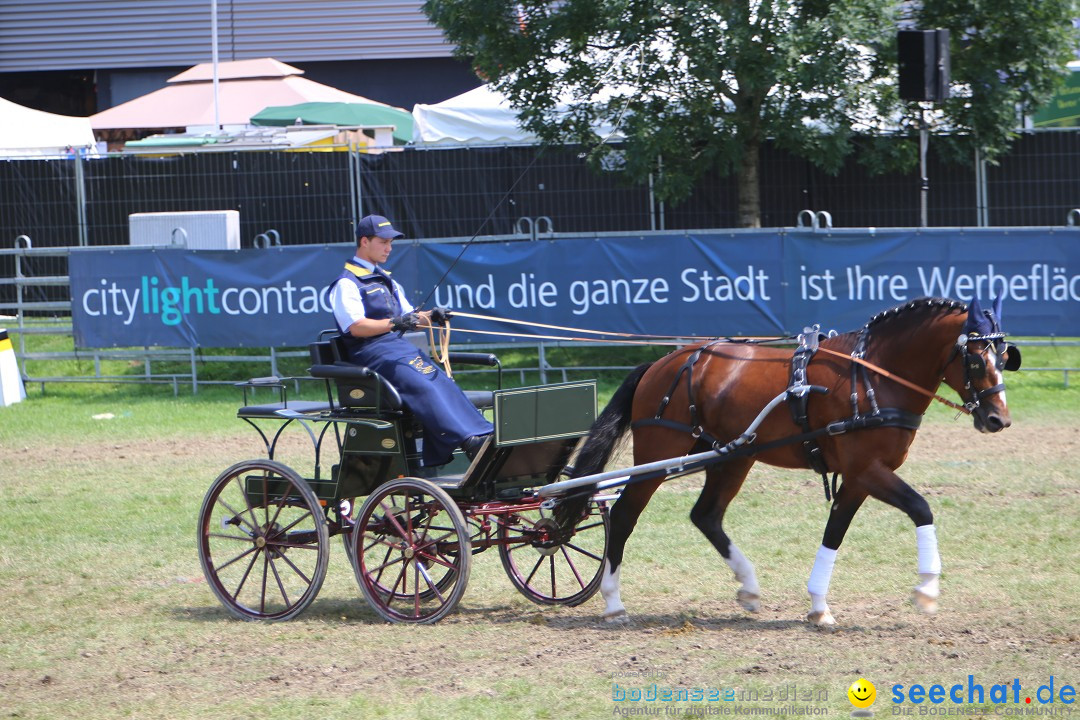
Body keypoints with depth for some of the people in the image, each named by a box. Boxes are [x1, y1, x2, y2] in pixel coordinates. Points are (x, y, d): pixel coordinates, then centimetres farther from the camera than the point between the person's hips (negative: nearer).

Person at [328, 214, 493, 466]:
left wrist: (429, 316, 5)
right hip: (371, 352, -8)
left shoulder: (386, 281, 28)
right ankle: (467, 439, -47)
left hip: (398, 345, 8)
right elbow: (356, 327, -12)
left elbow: (409, 317, 26)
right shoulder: (347, 283, 0)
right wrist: (394, 323, -22)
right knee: (421, 385, -31)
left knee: (440, 380, -21)